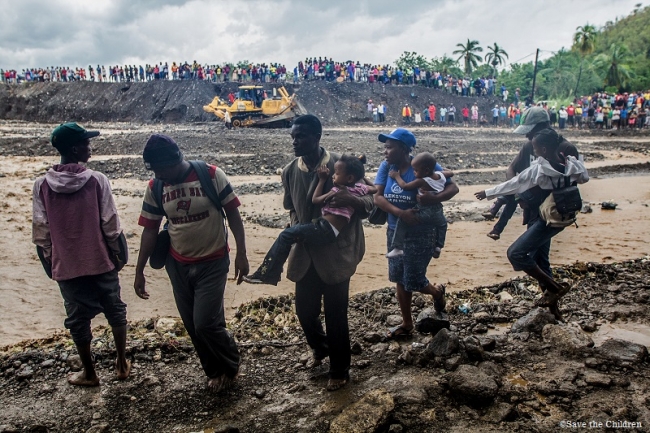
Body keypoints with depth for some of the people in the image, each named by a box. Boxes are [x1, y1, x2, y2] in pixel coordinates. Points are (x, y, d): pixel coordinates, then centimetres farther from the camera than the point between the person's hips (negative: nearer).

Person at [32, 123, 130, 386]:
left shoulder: (41, 185, -6)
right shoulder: (97, 180, -11)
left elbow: (40, 232, -3)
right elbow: (111, 225, -9)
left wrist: (50, 263, 10)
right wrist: (118, 255, 4)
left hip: (66, 266, 1)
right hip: (101, 262, -1)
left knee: (78, 319, 14)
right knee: (115, 310, 18)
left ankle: (89, 373, 28)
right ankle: (122, 364, 28)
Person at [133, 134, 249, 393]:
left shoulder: (211, 175, -14)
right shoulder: (155, 187, -4)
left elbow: (233, 214, -8)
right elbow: (150, 230, 3)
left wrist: (241, 253, -12)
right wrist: (139, 271, 4)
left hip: (213, 263, -4)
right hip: (178, 266, 4)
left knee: (205, 323, -8)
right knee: (192, 326, 11)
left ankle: (231, 366, 21)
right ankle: (215, 372, 33)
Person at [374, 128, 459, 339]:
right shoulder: (385, 167, -4)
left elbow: (453, 188, -11)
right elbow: (377, 197, -12)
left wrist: (434, 198, -32)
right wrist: (401, 213, -28)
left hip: (420, 234, -5)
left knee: (413, 281, 1)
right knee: (399, 279, 13)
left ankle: (437, 291, 37)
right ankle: (407, 324, 31)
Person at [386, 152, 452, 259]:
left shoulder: (422, 181, -16)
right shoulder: (441, 175, 2)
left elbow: (404, 186, -11)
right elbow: (450, 173, 22)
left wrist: (396, 176, 4)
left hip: (423, 213, -7)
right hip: (437, 212, 7)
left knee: (402, 220, -4)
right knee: (442, 224, 38)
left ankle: (398, 247, -11)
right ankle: (438, 246, 34)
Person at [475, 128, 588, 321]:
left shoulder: (539, 169, -22)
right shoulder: (570, 164, -5)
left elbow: (513, 184, -13)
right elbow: (584, 177, 15)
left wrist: (488, 193, -2)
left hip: (546, 220, -8)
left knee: (516, 253, -12)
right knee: (540, 258, 17)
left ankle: (554, 287, -5)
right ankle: (552, 303, 25)